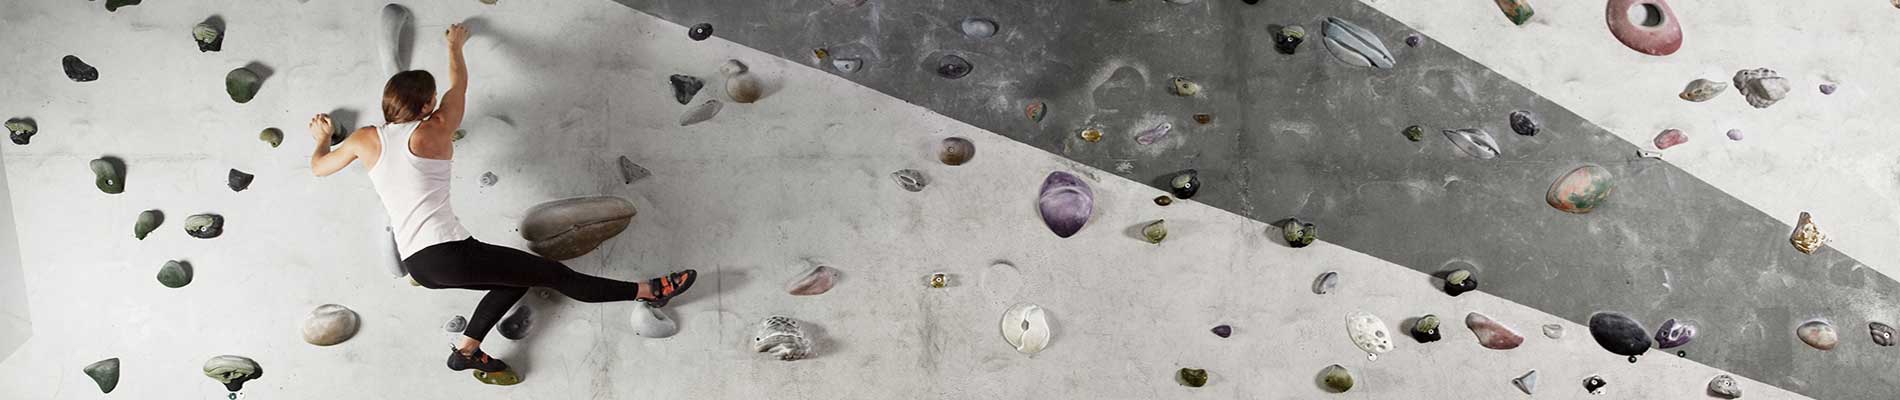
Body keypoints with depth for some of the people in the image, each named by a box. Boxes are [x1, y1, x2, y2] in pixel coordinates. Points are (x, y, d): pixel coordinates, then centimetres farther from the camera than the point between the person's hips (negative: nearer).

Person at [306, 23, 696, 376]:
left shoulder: (364, 139, 9)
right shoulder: (434, 131, -1)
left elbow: (319, 166, 27)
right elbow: (459, 83, 16)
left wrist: (322, 137, 48)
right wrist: (455, 46, 36)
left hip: (417, 266, 7)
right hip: (449, 253, -6)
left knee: (518, 276, 23)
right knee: (553, 272, 0)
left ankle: (467, 348, 11)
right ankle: (649, 291, 3)